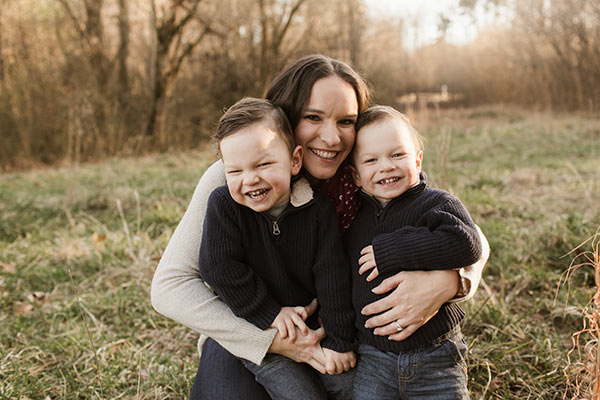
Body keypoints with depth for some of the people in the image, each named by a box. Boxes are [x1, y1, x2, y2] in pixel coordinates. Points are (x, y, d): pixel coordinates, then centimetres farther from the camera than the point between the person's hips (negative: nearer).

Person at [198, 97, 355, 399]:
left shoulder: (317, 209, -13)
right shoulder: (223, 204, -17)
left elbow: (332, 275, -9)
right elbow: (220, 269, -18)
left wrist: (339, 339, -7)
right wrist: (269, 313, -17)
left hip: (313, 326, 2)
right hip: (258, 335, -2)